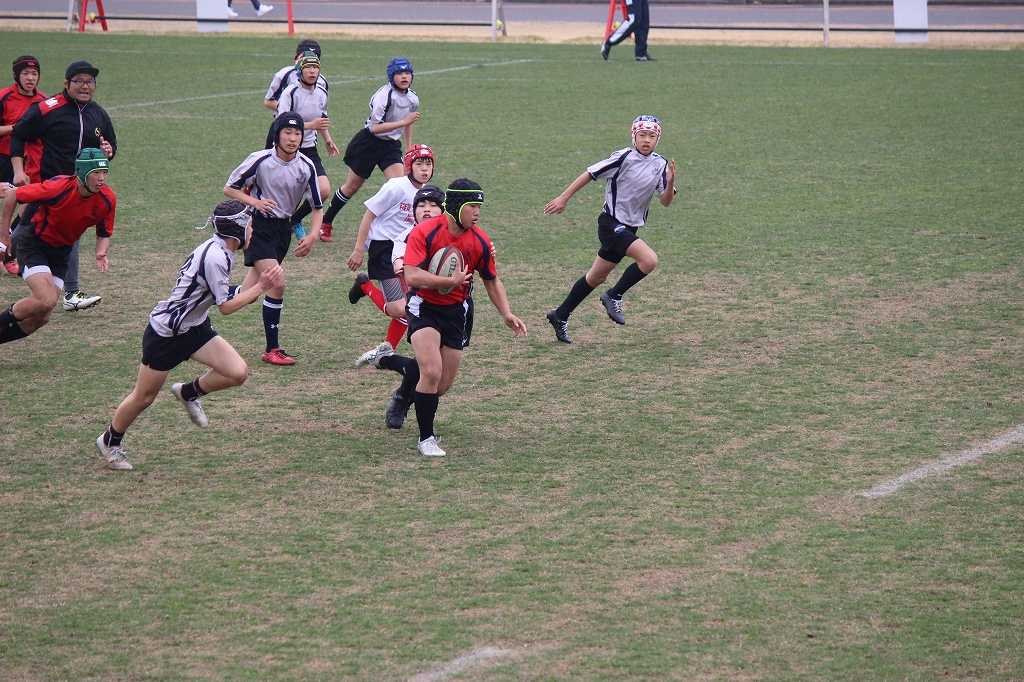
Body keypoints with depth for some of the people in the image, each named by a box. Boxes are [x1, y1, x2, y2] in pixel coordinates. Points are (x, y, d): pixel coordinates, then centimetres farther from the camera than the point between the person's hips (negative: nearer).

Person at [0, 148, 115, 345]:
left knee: (41, 317, 1)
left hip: (60, 251, 6)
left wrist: (101, 253, -17)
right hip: (31, 243, -6)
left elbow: (104, 234, 5)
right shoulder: (58, 187, -29)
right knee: (46, 301, -26)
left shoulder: (107, 199, -14)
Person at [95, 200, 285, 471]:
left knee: (238, 372, -9)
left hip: (195, 328, 8)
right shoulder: (214, 258, -28)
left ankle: (189, 393, 17)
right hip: (165, 334, -8)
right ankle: (110, 441, 30)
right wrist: (261, 287, -17)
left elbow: (225, 296, 8)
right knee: (144, 397, 6)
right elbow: (226, 306, -21)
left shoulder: (220, 250, 1)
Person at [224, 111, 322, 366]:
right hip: (258, 227, -5)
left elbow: (317, 206, 5)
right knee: (277, 284, -17)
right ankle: (272, 349, -9)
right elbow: (229, 188, -4)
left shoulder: (306, 166, -3)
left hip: (282, 228, 5)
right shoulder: (260, 160, -15)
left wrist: (313, 236, -11)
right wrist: (255, 202, -20)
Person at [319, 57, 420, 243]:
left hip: (391, 145, 5)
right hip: (369, 143, -5)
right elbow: (375, 127, -29)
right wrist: (403, 122, -33)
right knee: (352, 186, 8)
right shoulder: (384, 95, -24)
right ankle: (326, 223, 28)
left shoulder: (412, 98, -2)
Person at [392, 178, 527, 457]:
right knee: (432, 373, -21)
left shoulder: (480, 241, -5)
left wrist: (506, 314, -2)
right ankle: (426, 438, -7)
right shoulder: (424, 232, -19)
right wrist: (451, 281, -26)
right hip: (423, 307, -5)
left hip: (455, 311, 5)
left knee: (443, 385, 7)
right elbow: (412, 277, -27)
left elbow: (492, 281, 9)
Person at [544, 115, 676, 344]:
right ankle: (614, 297, -7)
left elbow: (666, 201, 1)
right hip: (611, 223, -7)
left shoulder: (660, 164, 4)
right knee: (649, 259, -25)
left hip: (629, 228, 7)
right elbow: (590, 174, -9)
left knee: (597, 277, 15)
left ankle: (561, 316, 27)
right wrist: (563, 198, -8)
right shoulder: (624, 157, -14)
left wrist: (671, 182, -20)